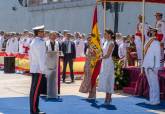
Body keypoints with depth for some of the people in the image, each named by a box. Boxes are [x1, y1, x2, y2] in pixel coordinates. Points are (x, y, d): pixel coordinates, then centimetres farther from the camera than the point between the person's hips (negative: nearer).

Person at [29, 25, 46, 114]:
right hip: (39, 70, -10)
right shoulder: (40, 42, -14)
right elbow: (41, 57, -17)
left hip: (34, 69, 10)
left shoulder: (33, 42, 16)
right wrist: (43, 69, -16)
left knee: (34, 90, 12)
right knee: (36, 90, -7)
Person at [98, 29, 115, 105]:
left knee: (108, 79, -6)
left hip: (109, 62, -8)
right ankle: (107, 97, 14)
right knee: (104, 79, 8)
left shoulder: (111, 43, -10)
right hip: (104, 62, 8)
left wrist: (100, 58, -14)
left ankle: (109, 98, -2)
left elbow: (107, 55, -16)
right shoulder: (106, 42, 15)